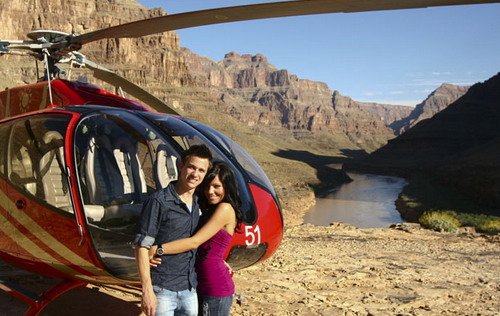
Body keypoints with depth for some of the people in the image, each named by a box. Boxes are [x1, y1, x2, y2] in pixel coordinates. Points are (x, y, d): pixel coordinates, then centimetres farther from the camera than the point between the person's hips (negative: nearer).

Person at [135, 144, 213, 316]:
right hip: (163, 290, -6)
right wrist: (147, 290, -17)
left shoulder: (199, 204, 8)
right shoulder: (158, 201, -12)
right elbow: (142, 246, -13)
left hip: (190, 290, 6)